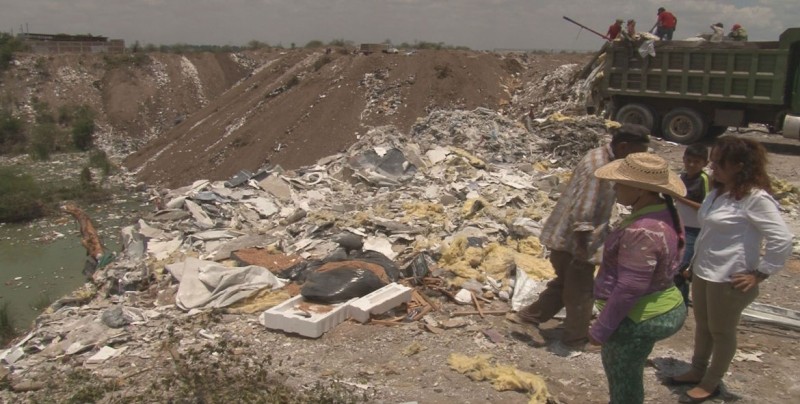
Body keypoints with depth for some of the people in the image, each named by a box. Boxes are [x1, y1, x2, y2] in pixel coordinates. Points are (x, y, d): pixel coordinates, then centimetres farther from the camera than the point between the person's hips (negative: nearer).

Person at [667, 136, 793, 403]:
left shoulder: (756, 198, -20)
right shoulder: (718, 192, 7)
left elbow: (782, 241, -22)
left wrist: (760, 274, -17)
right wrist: (695, 263, 16)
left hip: (728, 279, -8)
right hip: (702, 272, 8)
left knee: (722, 332, 11)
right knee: (702, 325, 22)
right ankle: (697, 371, 40)